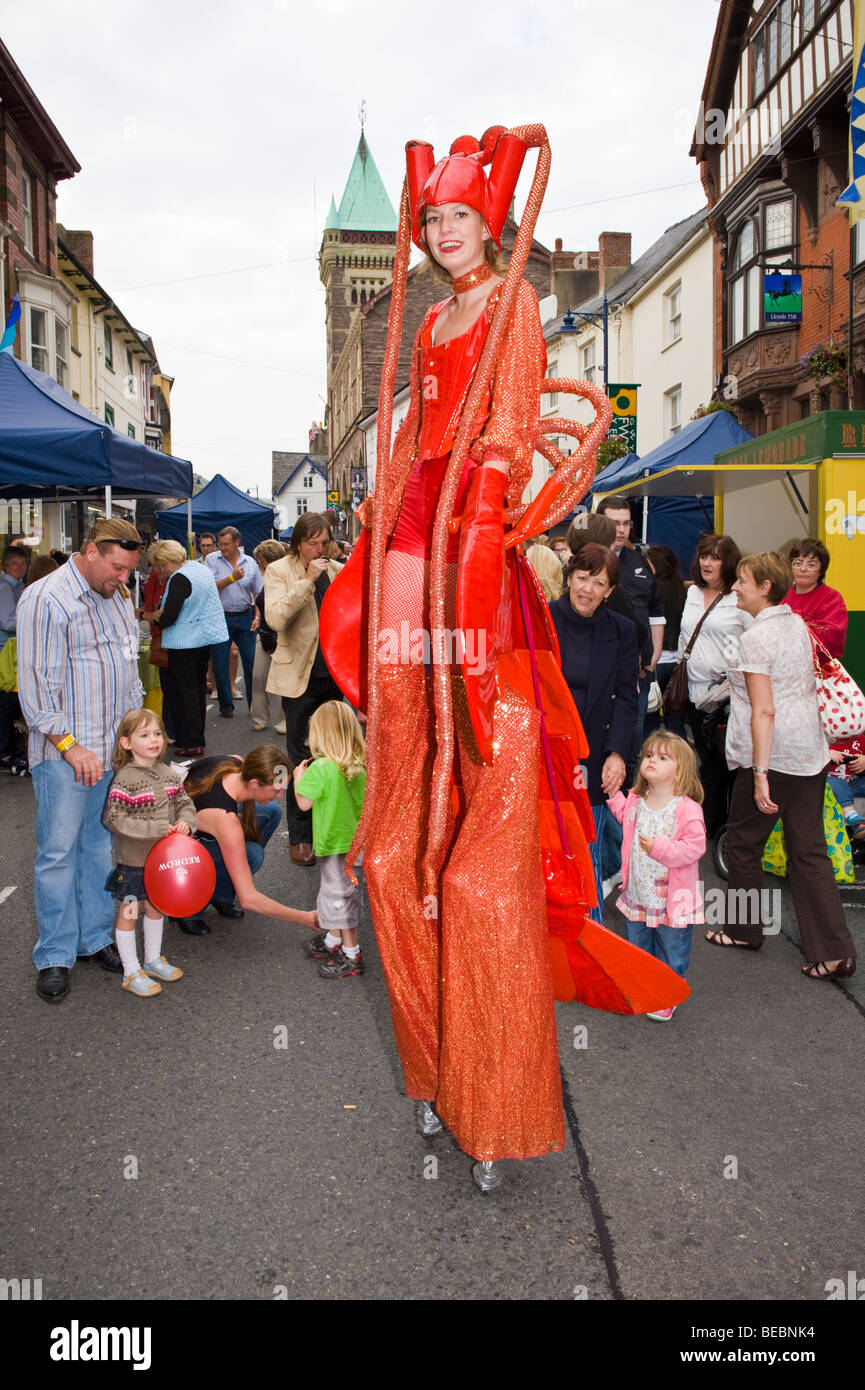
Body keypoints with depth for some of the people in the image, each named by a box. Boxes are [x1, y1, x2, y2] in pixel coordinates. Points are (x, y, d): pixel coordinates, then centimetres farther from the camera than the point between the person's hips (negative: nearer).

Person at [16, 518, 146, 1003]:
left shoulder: (119, 598, 13)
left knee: (103, 845, 12)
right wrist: (70, 746, -17)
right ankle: (56, 955, 12)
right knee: (59, 851, 1)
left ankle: (97, 938, 25)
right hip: (66, 752, -7)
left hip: (116, 747, 7)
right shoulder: (46, 599, -11)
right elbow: (36, 685, -14)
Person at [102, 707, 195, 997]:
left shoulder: (167, 773, 1)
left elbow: (185, 803, 7)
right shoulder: (124, 779, -18)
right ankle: (131, 972, 19)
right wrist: (159, 829, -25)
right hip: (131, 860, -6)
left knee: (155, 907, 20)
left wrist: (185, 822, -16)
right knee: (128, 913, 6)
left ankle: (153, 959, 38)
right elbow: (115, 819, -23)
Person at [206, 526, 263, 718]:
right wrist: (232, 578, -21)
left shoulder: (250, 563, 5)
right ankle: (226, 705, 15)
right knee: (220, 665, 3)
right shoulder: (212, 560, -1)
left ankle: (254, 704, 12)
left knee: (251, 662, 2)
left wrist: (257, 617, -1)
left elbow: (258, 593, 9)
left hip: (245, 618, 1)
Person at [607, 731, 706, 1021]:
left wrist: (660, 848, -29)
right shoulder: (635, 801, 0)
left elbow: (695, 847, -22)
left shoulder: (687, 809, -20)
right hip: (637, 896, 6)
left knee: (671, 953, 12)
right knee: (637, 948, 21)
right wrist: (613, 794, 12)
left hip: (673, 901, -5)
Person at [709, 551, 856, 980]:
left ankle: (744, 929, 26)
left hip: (772, 755, -8)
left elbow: (764, 710, -20)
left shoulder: (756, 637, -14)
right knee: (809, 851, 7)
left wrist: (760, 773, -21)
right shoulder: (798, 625, 11)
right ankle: (833, 950, 3)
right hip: (811, 751, 8)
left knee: (743, 843, 11)